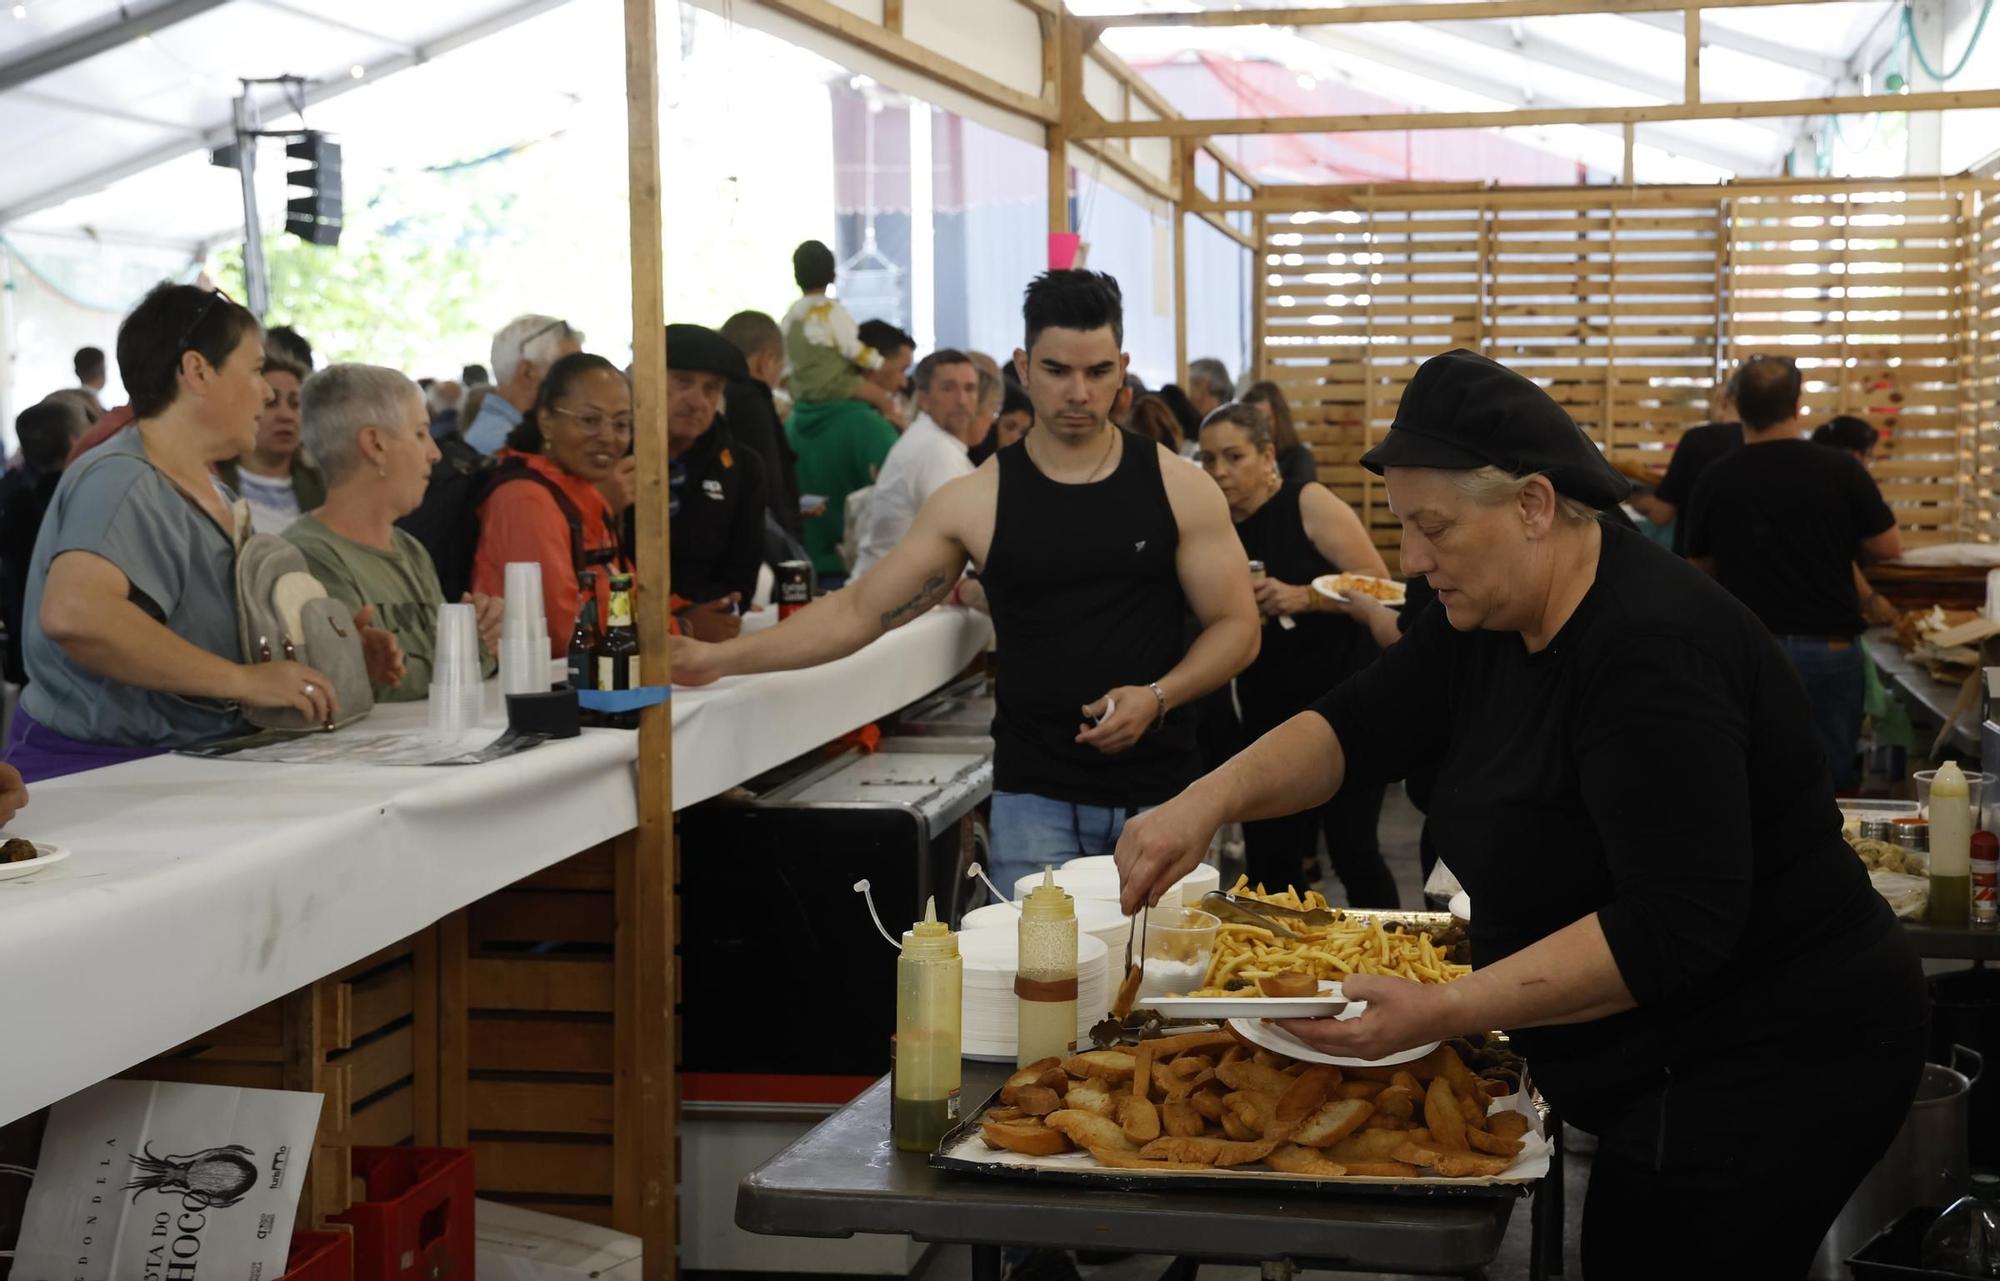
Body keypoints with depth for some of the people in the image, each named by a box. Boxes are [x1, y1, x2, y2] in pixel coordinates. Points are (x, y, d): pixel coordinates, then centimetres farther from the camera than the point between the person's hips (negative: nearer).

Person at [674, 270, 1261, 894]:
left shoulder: (1179, 489, 0)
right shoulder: (976, 502, 0)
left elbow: (1236, 626, 4)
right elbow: (858, 612, 3)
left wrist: (1158, 696, -14)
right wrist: (718, 658, -4)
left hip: (1156, 795, 0)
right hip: (1035, 795, 0)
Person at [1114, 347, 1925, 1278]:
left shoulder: (1653, 650, -26)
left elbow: (1674, 929, -30)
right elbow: (1357, 727, 6)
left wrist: (1445, 1012, -33)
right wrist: (1207, 803, -13)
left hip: (1768, 1075, -9)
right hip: (1664, 1073, 9)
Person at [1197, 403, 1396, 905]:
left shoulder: (1309, 505, -8)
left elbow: (1378, 584, -13)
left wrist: (1304, 596, -24)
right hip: (1269, 709, 5)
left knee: (1353, 850, -7)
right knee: (1270, 862, 5)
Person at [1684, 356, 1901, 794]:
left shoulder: (1716, 479, -4)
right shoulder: (1839, 470, -8)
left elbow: (1700, 564, 7)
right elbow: (1888, 546, 1)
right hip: (1827, 649, -1)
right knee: (1828, 786, 6)